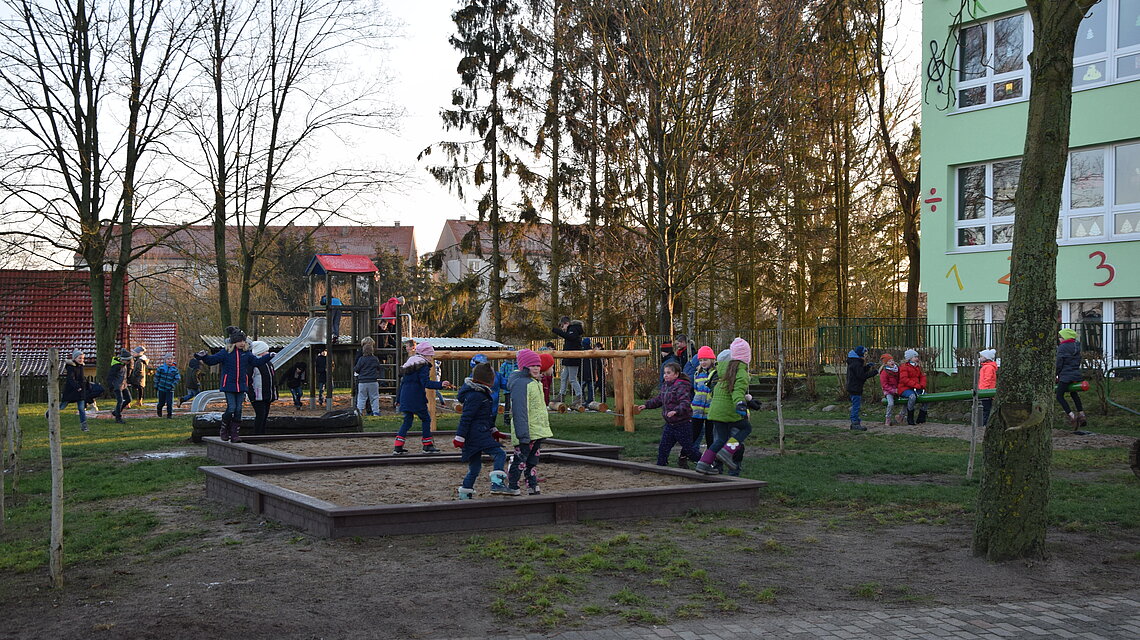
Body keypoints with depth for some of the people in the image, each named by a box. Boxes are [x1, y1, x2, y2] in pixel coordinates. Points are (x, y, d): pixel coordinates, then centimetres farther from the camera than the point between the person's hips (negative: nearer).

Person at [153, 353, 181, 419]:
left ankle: (170, 414, 8)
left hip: (170, 389, 0)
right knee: (161, 402, 10)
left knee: (170, 402, -7)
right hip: (161, 388, 0)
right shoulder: (161, 368, -1)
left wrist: (172, 385, -11)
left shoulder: (175, 369, -1)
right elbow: (157, 377, 7)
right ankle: (159, 409, 41)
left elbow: (177, 378, 1)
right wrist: (156, 386, 6)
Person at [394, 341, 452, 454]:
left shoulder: (409, 363, 19)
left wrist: (399, 399, 27)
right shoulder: (423, 365, -8)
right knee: (426, 419, 6)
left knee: (407, 420, 11)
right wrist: (440, 384, -24)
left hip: (405, 398, 8)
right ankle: (427, 445, 8)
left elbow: (402, 382, 22)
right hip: (417, 398, -8)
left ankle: (398, 447, 5)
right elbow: (426, 383, -20)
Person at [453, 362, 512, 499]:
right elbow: (466, 417, -17)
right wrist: (460, 437, -18)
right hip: (478, 435, -11)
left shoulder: (482, 393, 19)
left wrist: (493, 431, 31)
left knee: (474, 467, 13)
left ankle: (464, 495, 18)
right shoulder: (476, 396, -15)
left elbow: (487, 417, 30)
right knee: (499, 454, -16)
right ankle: (497, 484, -25)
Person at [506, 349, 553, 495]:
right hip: (526, 433, -10)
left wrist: (545, 427, 25)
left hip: (538, 432, 10)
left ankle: (533, 488, 20)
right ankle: (512, 488, 3)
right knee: (520, 461, -5)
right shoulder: (520, 383, -16)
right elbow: (519, 411, -22)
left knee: (533, 462, 14)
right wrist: (523, 435, -26)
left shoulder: (535, 382, 16)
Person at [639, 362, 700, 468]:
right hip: (670, 424, 8)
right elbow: (659, 399, 27)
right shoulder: (665, 386, 10)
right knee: (663, 447, 7)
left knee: (688, 448, 1)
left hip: (683, 424, -8)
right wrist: (646, 405, 25)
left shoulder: (681, 387, -18)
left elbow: (686, 403, -30)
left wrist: (676, 411, -44)